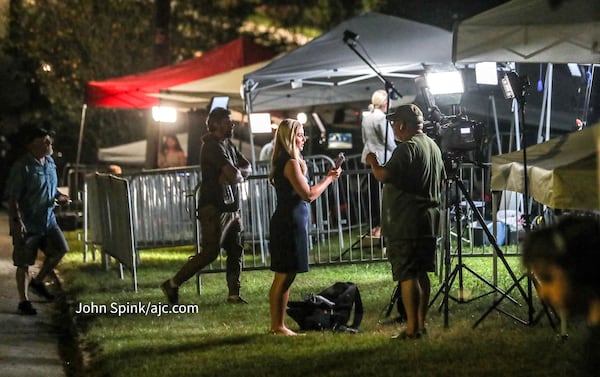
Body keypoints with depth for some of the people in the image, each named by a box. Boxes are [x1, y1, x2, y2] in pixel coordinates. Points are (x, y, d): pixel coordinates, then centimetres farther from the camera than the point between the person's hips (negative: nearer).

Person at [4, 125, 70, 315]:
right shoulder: (22, 167, -18)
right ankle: (24, 301, 13)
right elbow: (12, 196, -18)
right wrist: (17, 221, -24)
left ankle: (38, 281, 23)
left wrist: (58, 196, 2)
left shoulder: (49, 162, 7)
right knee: (24, 263, 1)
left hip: (48, 219, 7)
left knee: (60, 249, 2)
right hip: (27, 223, -7)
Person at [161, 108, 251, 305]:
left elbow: (247, 168, 13)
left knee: (235, 251, 7)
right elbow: (234, 175, -23)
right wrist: (238, 176, 0)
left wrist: (236, 174, -8)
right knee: (210, 252, -10)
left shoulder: (228, 145, 16)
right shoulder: (212, 146, -15)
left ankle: (234, 294, 12)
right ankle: (172, 284, -4)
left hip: (229, 207, 9)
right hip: (214, 208, -9)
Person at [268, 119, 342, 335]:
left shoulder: (282, 163, 15)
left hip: (285, 222, 10)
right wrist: (329, 179, -5)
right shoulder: (291, 163, -15)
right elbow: (308, 195, -17)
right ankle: (278, 326, -3)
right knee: (284, 276, -6)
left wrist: (327, 178, 13)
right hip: (290, 222, -10)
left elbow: (302, 193, 17)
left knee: (285, 277, 12)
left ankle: (277, 325, 16)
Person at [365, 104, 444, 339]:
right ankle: (421, 324, 16)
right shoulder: (433, 147, 15)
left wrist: (373, 162, -6)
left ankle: (412, 328, -8)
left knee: (407, 275, -7)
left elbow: (384, 176, -24)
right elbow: (440, 180, 26)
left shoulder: (407, 148, -15)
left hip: (406, 224, -9)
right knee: (421, 273, 13)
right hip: (429, 221, 9)